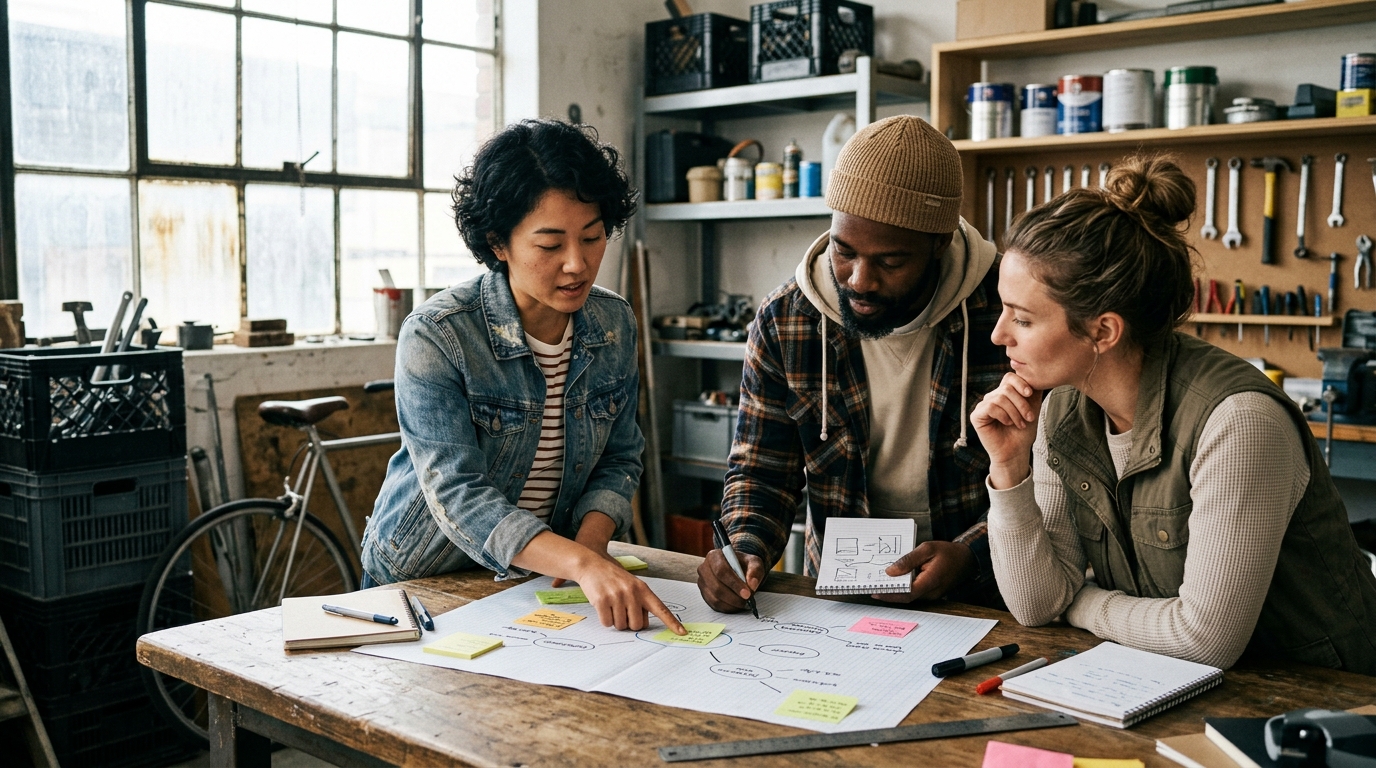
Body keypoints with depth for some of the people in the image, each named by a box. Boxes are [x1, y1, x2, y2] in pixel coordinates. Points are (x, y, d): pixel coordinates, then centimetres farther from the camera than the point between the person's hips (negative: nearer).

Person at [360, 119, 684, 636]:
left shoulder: (615, 323, -1)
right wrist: (581, 563, -37)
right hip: (420, 583, -2)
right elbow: (457, 495, -25)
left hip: (539, 582, 3)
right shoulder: (434, 338, -18)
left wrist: (592, 538, -11)